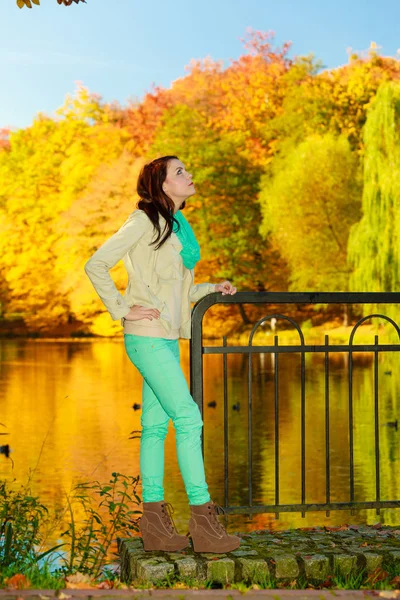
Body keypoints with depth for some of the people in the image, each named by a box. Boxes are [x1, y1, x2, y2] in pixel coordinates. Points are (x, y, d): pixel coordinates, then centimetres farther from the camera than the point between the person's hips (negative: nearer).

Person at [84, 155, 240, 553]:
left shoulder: (176, 225, 18)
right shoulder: (145, 220, -7)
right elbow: (96, 265, -11)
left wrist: (212, 289, 9)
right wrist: (123, 310, -13)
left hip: (167, 339, 8)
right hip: (147, 337, -8)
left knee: (156, 425, 6)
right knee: (188, 418, -12)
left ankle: (154, 526, 8)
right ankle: (203, 520, -9)